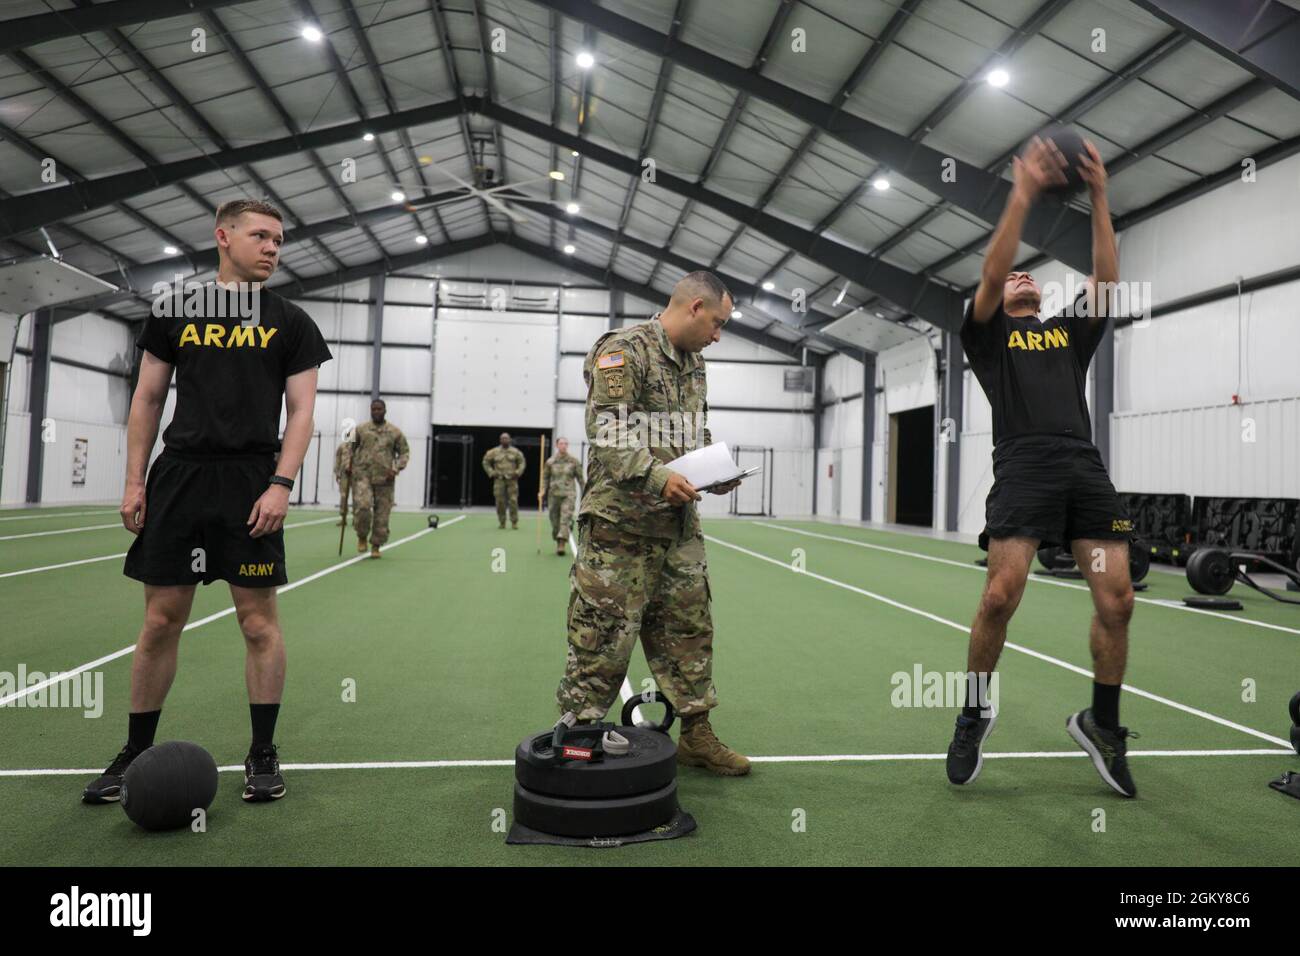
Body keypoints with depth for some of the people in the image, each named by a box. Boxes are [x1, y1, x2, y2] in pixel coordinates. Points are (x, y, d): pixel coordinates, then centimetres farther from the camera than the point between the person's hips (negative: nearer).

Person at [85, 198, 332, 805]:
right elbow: (148, 398, 12)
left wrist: (281, 485, -11)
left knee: (259, 621, 0)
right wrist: (134, 481, 4)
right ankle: (136, 753, 23)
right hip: (178, 476, 2)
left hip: (250, 482, -2)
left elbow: (301, 410, 0)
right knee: (161, 619, 7)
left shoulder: (291, 323, 5)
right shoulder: (175, 311, 11)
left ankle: (263, 754, 14)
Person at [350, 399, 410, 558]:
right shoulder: (360, 429, 7)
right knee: (362, 506, -18)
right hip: (362, 475, -1)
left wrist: (396, 469, -6)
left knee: (382, 514, 2)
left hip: (384, 478, 1)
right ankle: (361, 537, 7)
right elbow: (350, 448, 16)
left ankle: (376, 546, 17)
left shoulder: (395, 432, 5)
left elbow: (404, 452, 8)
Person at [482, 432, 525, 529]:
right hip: (499, 480, 0)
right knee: (500, 502, 1)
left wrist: (518, 472, -1)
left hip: (512, 480, 0)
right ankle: (502, 522, 11)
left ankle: (514, 523, -1)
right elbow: (485, 462, 13)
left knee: (513, 501, -7)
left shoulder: (515, 452, 4)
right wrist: (491, 472, 3)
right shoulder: (494, 452, 3)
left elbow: (522, 462, 12)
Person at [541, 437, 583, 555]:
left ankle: (562, 544, -19)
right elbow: (545, 477, 10)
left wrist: (583, 494, 6)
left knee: (565, 519, -15)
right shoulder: (550, 461, 5)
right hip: (553, 494, 2)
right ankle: (558, 543, 24)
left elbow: (580, 478, 7)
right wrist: (542, 491, -3)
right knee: (555, 520, 8)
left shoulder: (574, 461, 2)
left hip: (568, 494, -2)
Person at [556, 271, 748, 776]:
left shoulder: (694, 363, 17)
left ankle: (696, 734, 26)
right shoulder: (624, 350, -10)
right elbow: (606, 431, -18)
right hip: (621, 525, -8)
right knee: (604, 635, -2)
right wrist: (656, 477, -27)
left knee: (689, 629, 13)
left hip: (679, 525, 8)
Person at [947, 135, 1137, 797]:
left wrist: (1099, 196, 8)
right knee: (1001, 596, -16)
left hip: (1086, 467, 4)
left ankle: (1102, 724, 14)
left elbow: (1106, 278, 14)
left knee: (1117, 599, -5)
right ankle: (973, 715, 4)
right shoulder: (989, 333, 18)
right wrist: (1023, 194, -2)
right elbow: (990, 272, 1)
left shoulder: (1069, 331, 28)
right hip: (1024, 466, -4)